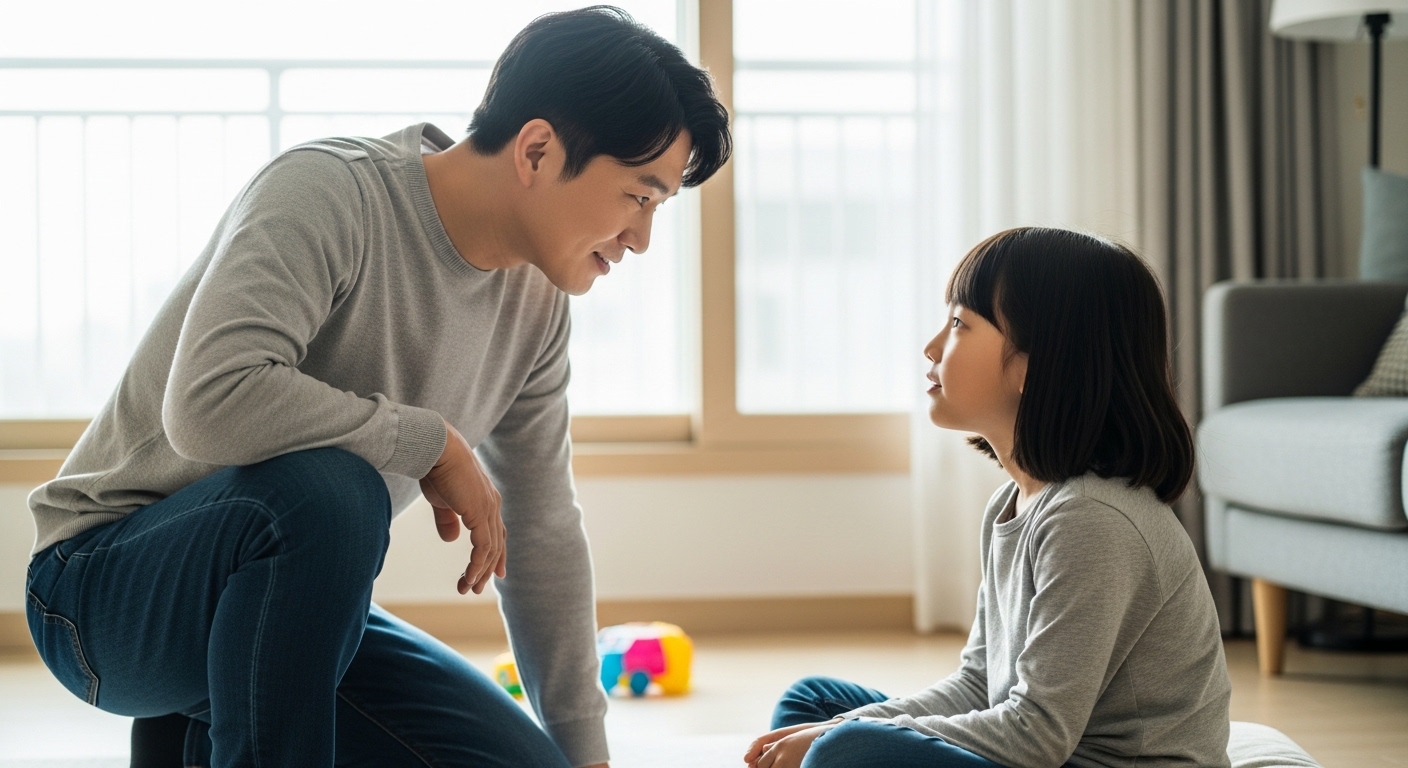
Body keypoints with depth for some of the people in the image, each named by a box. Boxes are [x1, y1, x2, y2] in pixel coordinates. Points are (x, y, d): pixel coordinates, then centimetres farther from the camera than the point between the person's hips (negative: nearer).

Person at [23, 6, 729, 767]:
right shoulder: (327, 192, -22)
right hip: (107, 587, -7)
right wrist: (433, 443, -26)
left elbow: (544, 531, 8)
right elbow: (208, 403, -37)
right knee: (328, 490, -37)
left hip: (287, 605, 8)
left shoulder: (535, 303, 1)